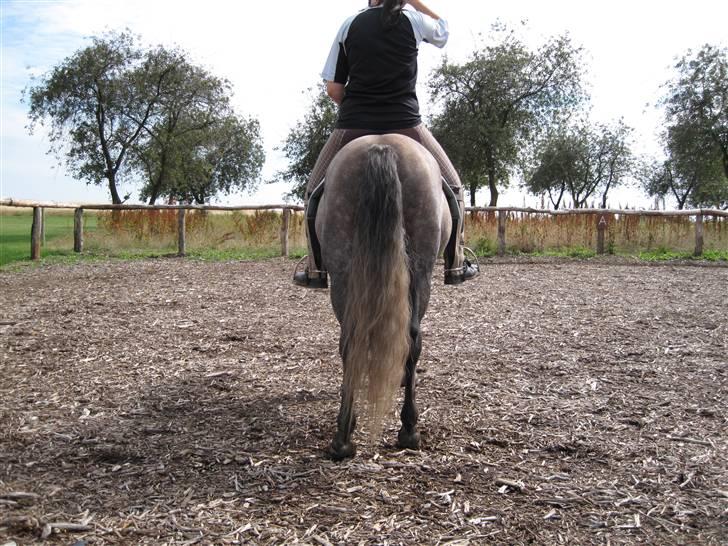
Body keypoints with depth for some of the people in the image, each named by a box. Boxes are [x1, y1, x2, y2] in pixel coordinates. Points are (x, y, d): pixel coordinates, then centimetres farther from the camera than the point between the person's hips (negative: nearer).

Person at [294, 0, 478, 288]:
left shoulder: (350, 24, 6)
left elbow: (333, 89, 4)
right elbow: (443, 29, 28)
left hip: (353, 125, 0)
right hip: (404, 124, 0)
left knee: (315, 191, 19)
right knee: (452, 187, 19)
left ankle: (316, 269, 13)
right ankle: (455, 265, 17)